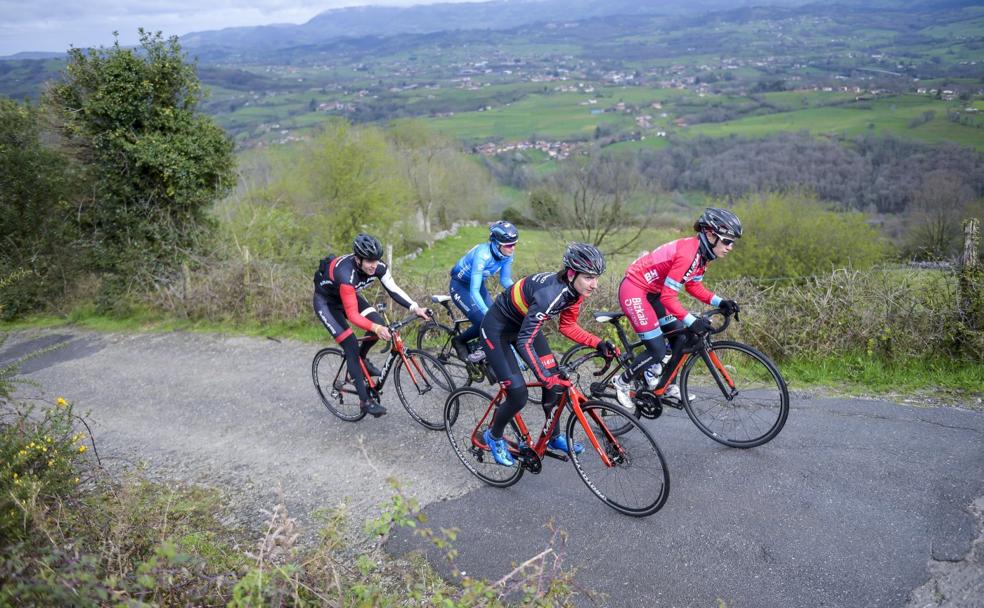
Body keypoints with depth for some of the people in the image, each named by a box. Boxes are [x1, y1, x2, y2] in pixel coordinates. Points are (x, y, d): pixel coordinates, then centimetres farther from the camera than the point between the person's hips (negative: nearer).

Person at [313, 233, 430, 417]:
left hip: (348, 295, 6)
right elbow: (352, 315, -40)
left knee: (378, 323, -16)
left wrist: (415, 308, -33)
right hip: (325, 301, -6)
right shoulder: (346, 275, -40)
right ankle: (365, 401, -11)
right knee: (351, 346, -16)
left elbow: (393, 290, -19)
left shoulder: (377, 267, -23)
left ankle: (361, 359, 13)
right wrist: (375, 328, -54)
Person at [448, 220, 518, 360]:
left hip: (477, 284, 7)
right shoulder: (482, 254, -36)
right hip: (460, 286, -6)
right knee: (483, 323, -18)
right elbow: (474, 291, -39)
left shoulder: (507, 255, -16)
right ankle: (459, 341, 9)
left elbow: (505, 280, -3)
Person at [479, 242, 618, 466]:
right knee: (519, 395, -11)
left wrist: (599, 344, -11)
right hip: (497, 329, -8)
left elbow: (568, 326, 1)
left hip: (524, 324, 8)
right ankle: (493, 436, 17)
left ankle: (554, 437, 24)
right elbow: (524, 342, -38)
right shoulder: (550, 294, -38)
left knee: (556, 381, 3)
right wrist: (545, 377, -45)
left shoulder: (574, 290, -14)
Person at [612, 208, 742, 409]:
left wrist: (719, 302, -4)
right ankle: (623, 382, 12)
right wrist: (691, 321, -31)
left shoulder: (703, 252, 0)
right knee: (657, 351, -9)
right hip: (634, 291, -10)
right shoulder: (687, 254, -29)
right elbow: (668, 297, -28)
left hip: (652, 292, 10)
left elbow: (693, 286, 9)